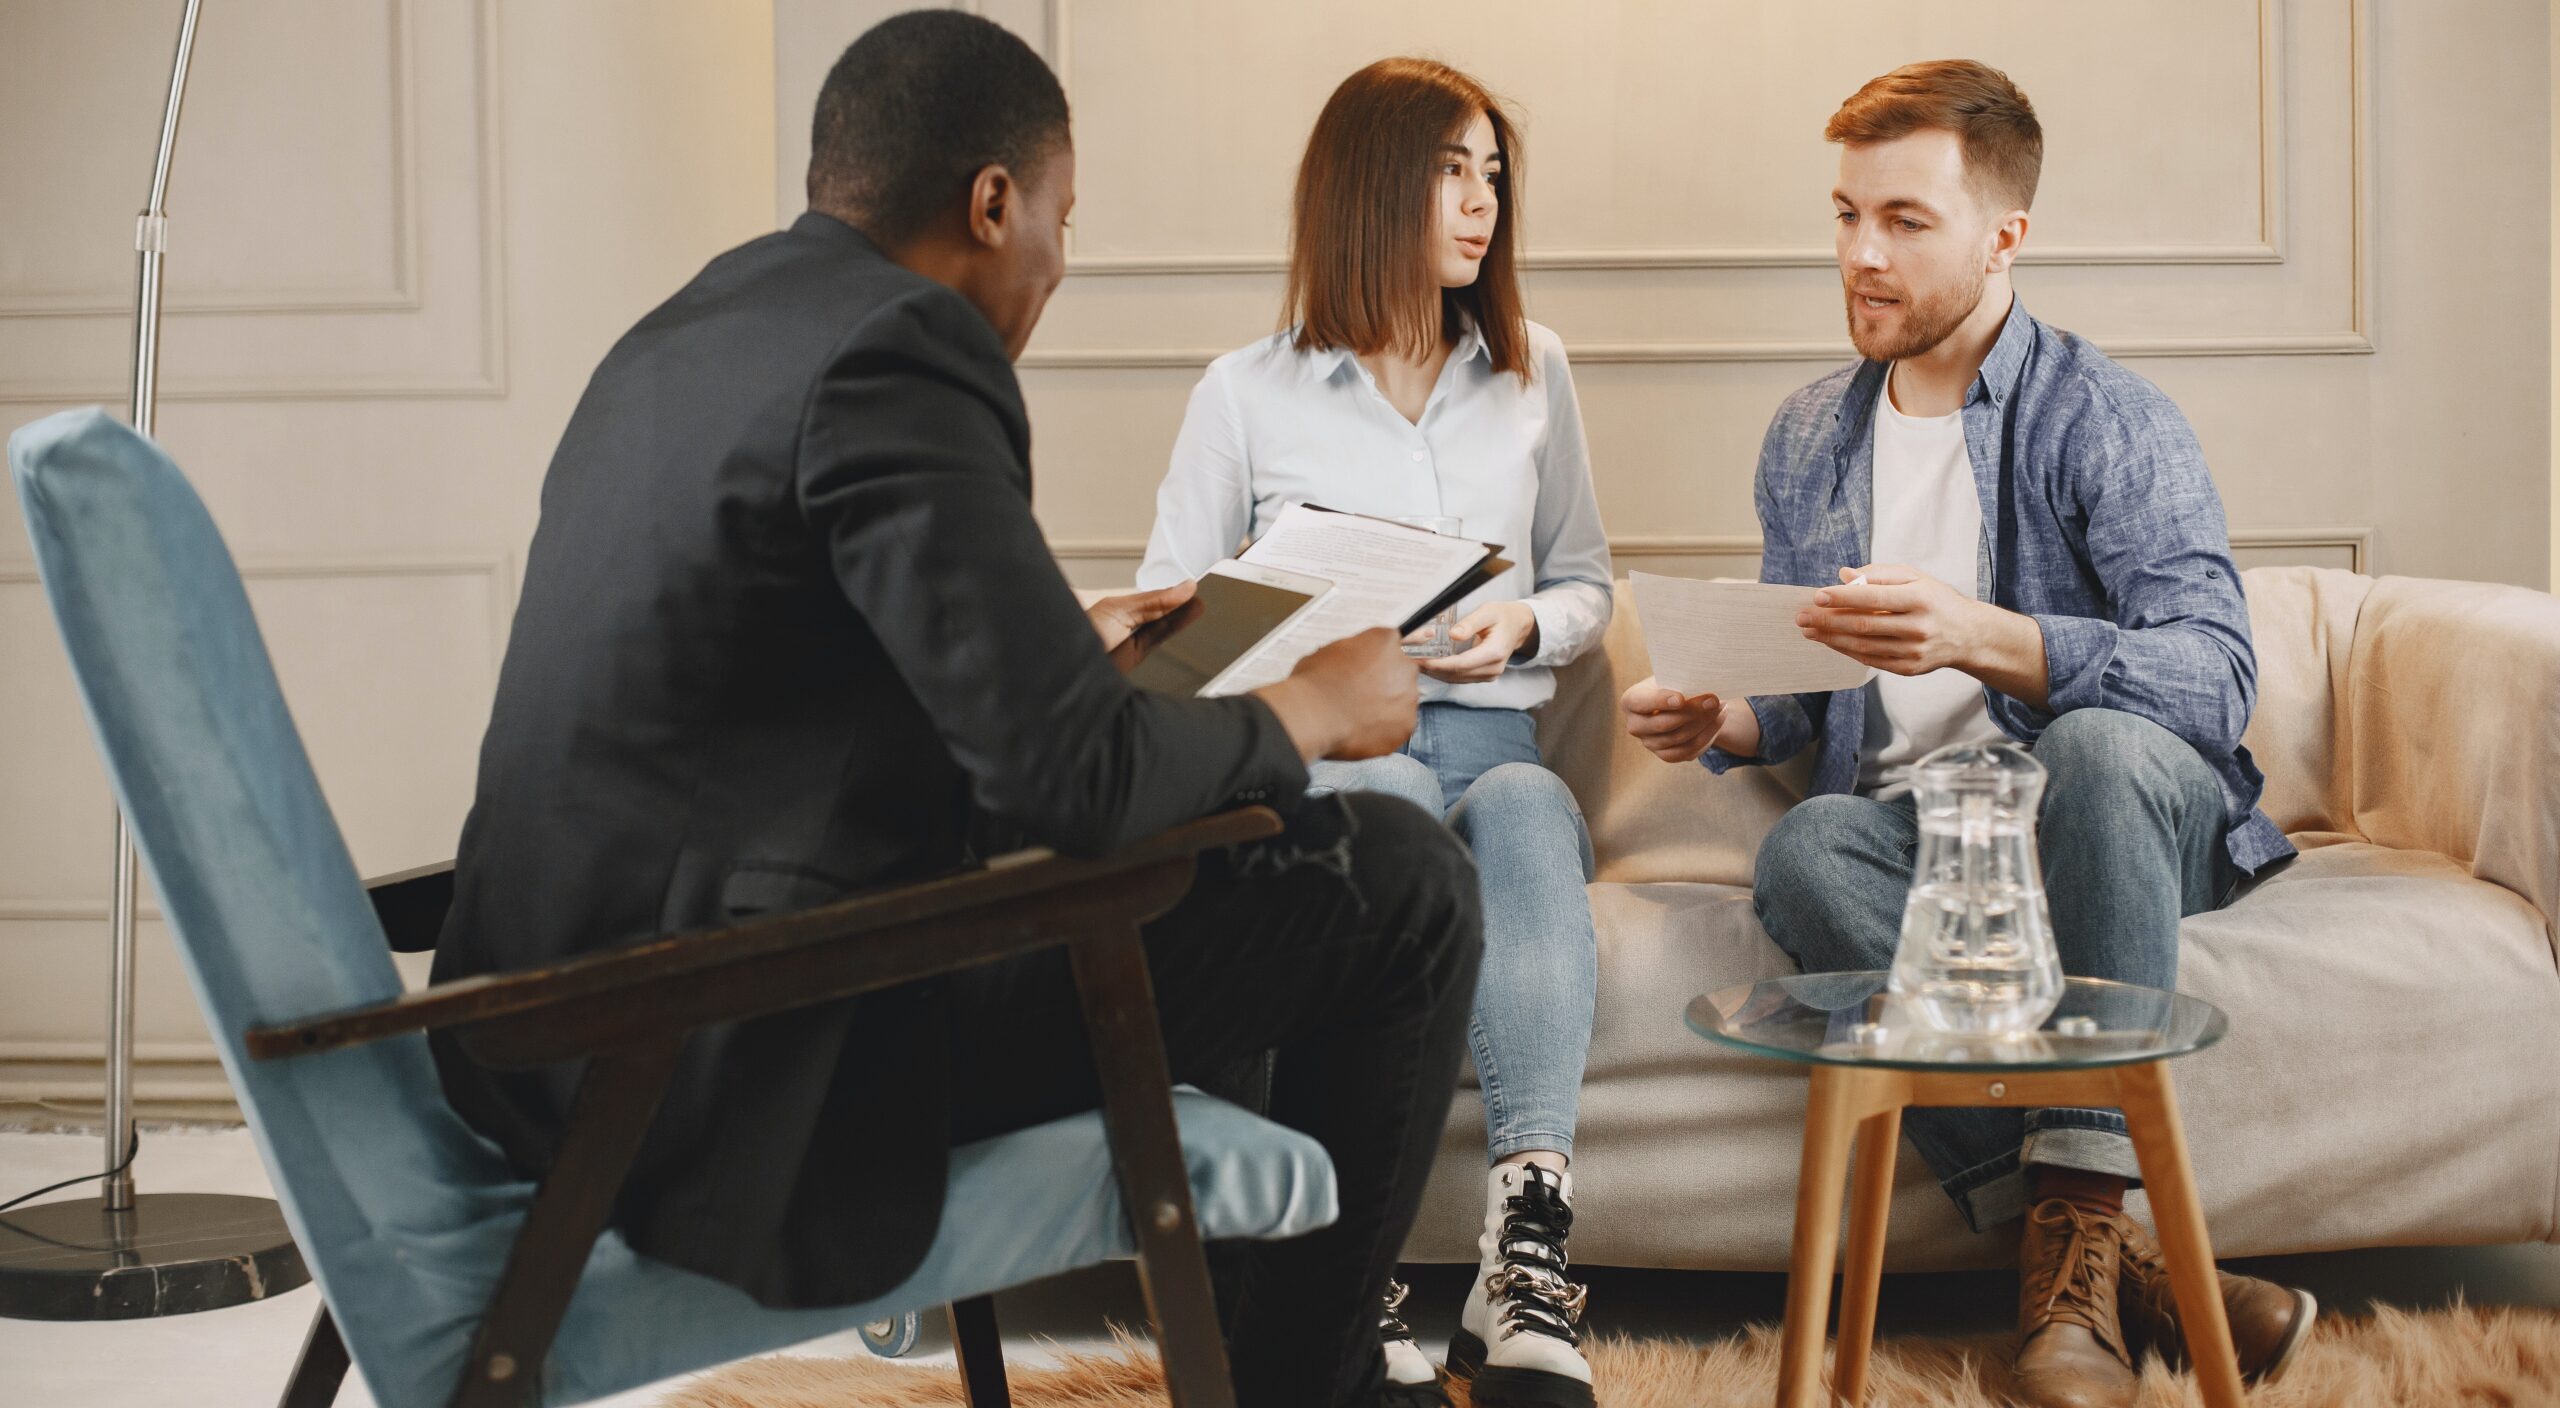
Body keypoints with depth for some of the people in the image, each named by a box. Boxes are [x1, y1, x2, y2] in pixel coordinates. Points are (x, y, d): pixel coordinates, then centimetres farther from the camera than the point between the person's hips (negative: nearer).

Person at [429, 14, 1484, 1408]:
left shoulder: (681, 334, 14)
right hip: (756, 1079, -11)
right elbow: (1074, 770, -22)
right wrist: (1313, 708, -4)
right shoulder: (896, 352, -16)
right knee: (1401, 882, -3)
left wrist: (1061, 643, 33)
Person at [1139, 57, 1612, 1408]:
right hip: (1319, 753, -2)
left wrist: (1527, 625, -1)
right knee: (1389, 802, -39)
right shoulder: (1246, 393, 10)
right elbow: (1164, 621, 10)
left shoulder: (1532, 373, 19)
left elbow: (1587, 585, 23)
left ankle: (1528, 1237, -52)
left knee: (1523, 806, -36)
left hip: (1493, 735, 2)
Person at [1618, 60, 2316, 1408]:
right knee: (1803, 852, -32)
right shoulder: (1808, 438, 13)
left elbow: (2215, 673, -20)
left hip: (2116, 824, -3)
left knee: (2098, 744, -38)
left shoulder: (2111, 421, -6)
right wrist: (1722, 719, -4)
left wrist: (1983, 638, -35)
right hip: (1913, 831, 4)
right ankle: (2098, 1253, -35)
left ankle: (2073, 1225, -38)